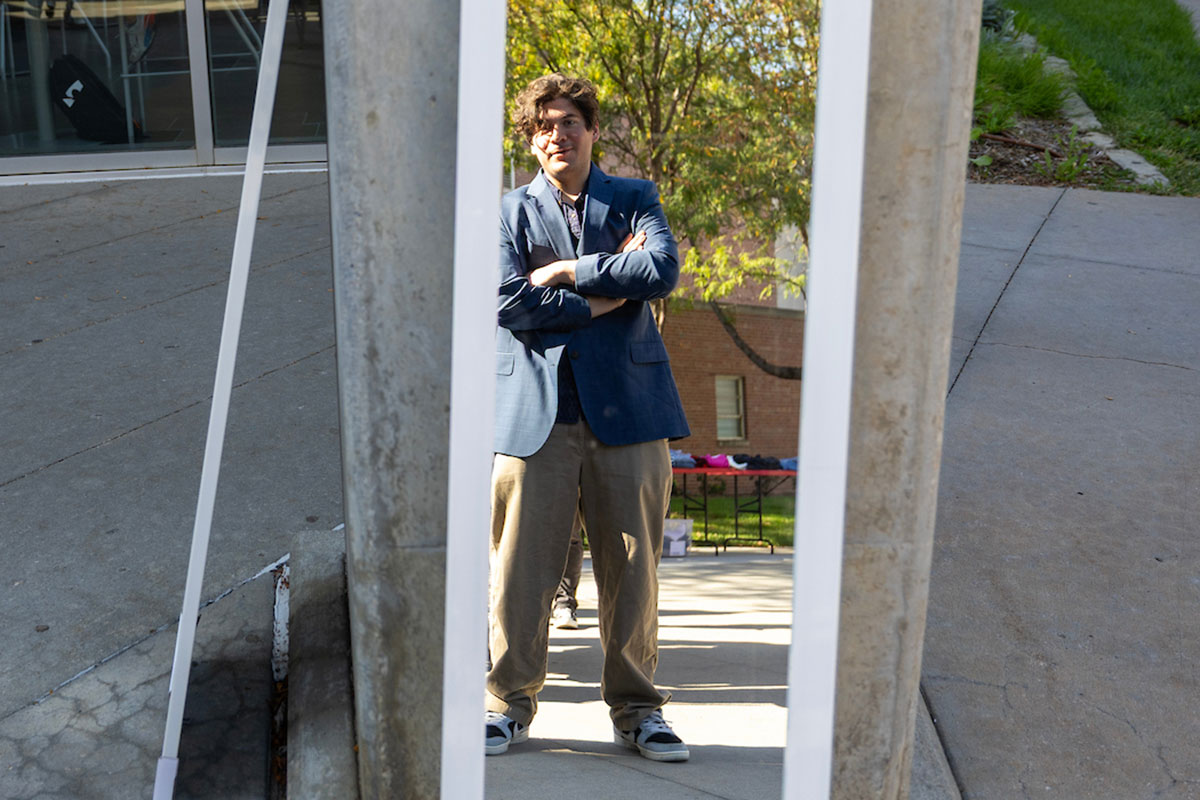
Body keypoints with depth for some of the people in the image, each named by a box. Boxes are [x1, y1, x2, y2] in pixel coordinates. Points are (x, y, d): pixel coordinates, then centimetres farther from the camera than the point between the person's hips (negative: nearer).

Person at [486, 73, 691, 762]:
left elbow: (663, 271, -7)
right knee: (521, 568, 2)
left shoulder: (636, 200, 14)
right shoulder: (512, 210, 12)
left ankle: (637, 708, 19)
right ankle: (511, 704, 18)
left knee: (632, 566, 5)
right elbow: (509, 304, -4)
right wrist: (606, 294, -5)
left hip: (626, 404, 1)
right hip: (536, 410, 0)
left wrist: (566, 271, -5)